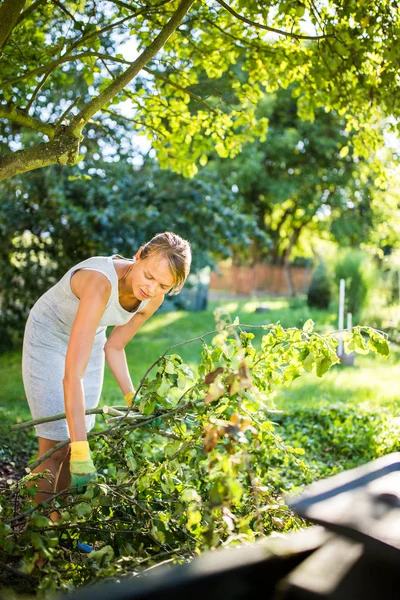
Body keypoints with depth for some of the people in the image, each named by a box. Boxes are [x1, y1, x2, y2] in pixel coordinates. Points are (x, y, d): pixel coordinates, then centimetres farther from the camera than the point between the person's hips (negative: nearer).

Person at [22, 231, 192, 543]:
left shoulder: (153, 299, -21)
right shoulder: (101, 282, -42)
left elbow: (113, 346, -3)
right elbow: (72, 376, -48)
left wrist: (132, 398, -6)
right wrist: (81, 453, -51)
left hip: (90, 338, 6)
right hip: (49, 338, -5)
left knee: (76, 439, 9)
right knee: (55, 443, -8)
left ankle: (60, 524, 24)